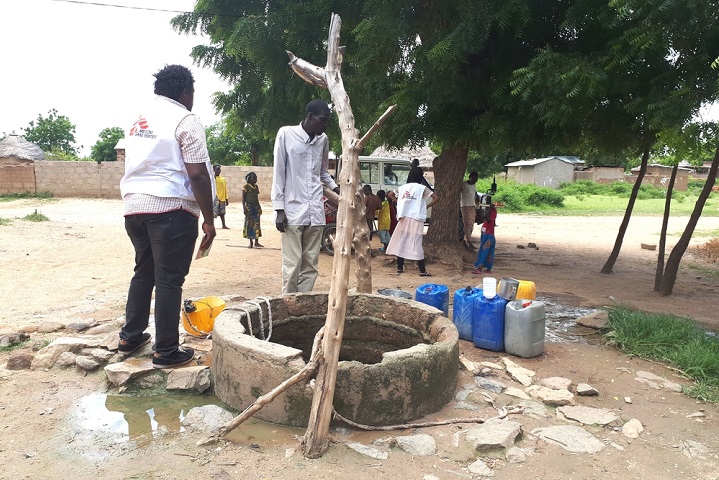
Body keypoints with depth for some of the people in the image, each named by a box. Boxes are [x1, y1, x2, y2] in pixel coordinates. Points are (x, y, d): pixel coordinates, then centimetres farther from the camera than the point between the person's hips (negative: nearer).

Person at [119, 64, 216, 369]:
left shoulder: (140, 120, 18)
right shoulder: (186, 121, -7)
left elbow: (132, 164, 21)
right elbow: (198, 175, -14)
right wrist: (209, 219, -9)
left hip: (134, 206, 8)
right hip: (170, 208, -8)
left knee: (143, 272, 19)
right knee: (169, 280, -2)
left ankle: (130, 337, 28)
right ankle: (166, 352, 5)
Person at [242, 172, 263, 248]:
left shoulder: (256, 187, 11)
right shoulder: (246, 187, -5)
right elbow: (243, 198, -5)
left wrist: (259, 207, 16)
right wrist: (244, 208, -13)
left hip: (256, 206, 5)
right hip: (249, 207, -5)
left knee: (256, 224, 3)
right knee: (249, 224, 0)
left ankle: (256, 242, 7)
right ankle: (251, 242, 8)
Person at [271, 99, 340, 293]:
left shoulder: (323, 140, 10)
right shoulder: (286, 134, -3)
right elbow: (279, 173, -3)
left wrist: (335, 187, 4)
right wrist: (279, 208, -7)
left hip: (315, 211, 5)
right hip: (292, 210, -5)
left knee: (311, 264, 6)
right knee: (292, 264, -4)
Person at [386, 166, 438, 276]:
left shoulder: (403, 187, 10)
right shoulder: (422, 188, -1)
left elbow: (390, 194, 18)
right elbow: (435, 198, -7)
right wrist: (426, 207, 3)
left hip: (403, 218, 4)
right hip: (416, 219, -3)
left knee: (401, 242, 11)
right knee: (417, 244, -2)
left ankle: (400, 267, 17)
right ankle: (422, 270, 1)